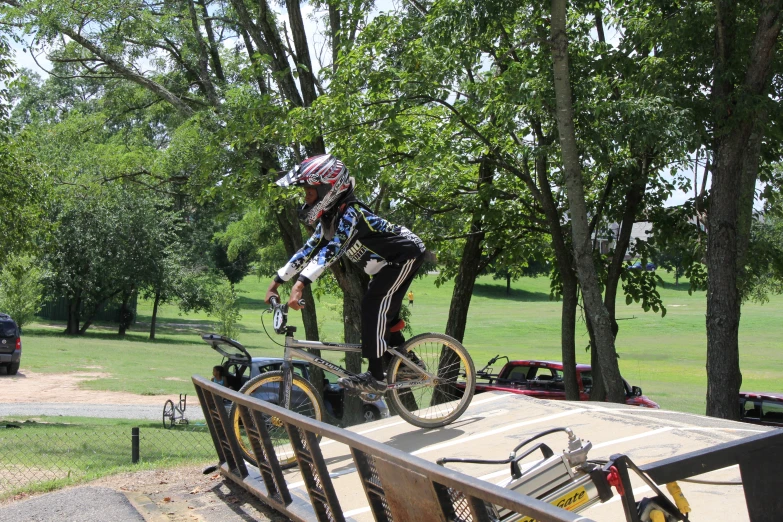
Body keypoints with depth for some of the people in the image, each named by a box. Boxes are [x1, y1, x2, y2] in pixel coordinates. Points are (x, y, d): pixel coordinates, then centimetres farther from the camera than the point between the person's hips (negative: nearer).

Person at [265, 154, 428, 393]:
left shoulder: (350, 213, -29)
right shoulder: (328, 217, 2)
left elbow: (333, 249, -41)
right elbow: (310, 249, 3)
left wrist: (300, 284, -51)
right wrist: (276, 281, -1)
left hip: (406, 254, -10)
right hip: (387, 261, 10)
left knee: (373, 304, -20)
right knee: (383, 312, 14)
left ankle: (375, 376, -19)